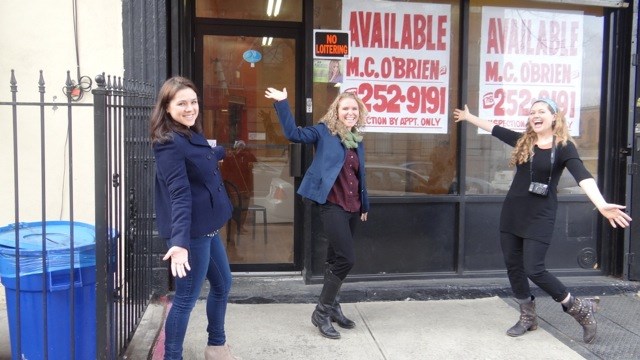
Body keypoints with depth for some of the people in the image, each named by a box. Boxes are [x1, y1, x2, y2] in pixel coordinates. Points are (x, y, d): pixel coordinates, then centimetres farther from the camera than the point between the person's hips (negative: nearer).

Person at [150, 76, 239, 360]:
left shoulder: (191, 135, 9)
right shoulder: (168, 143, -20)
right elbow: (179, 195, -29)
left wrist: (223, 151, 53)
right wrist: (180, 242, -36)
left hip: (206, 228, 10)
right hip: (190, 232, -10)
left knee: (222, 284, 22)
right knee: (186, 298, 0)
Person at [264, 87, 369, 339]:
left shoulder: (357, 140, 14)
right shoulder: (324, 131, -2)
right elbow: (293, 133, -15)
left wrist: (364, 205, 24)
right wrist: (282, 103, -20)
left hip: (352, 207, 7)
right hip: (332, 205, -7)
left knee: (336, 258, 16)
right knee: (346, 258, -12)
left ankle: (332, 306, 29)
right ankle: (321, 312, 1)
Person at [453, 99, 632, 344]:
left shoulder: (564, 146, -8)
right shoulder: (523, 141, 7)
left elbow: (582, 176, -24)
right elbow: (494, 129, 21)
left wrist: (601, 204, -40)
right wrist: (468, 116, 31)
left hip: (540, 217, -6)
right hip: (512, 213, 6)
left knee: (533, 270, -11)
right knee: (513, 266, 9)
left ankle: (580, 308, 11)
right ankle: (528, 317, 27)